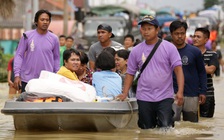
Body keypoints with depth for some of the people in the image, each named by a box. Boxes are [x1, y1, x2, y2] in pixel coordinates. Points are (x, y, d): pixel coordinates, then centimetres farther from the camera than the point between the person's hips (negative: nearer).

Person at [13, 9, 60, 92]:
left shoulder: (54, 39, 5)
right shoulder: (27, 36, 0)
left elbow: (56, 58, 13)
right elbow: (19, 55, 1)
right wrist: (17, 75, -6)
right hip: (27, 80, -1)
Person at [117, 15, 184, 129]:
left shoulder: (169, 47, 0)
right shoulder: (136, 50, 8)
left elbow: (178, 69, -6)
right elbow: (130, 73, 12)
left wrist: (180, 91, -18)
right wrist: (125, 93, 0)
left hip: (165, 98, -3)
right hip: (144, 98, 3)